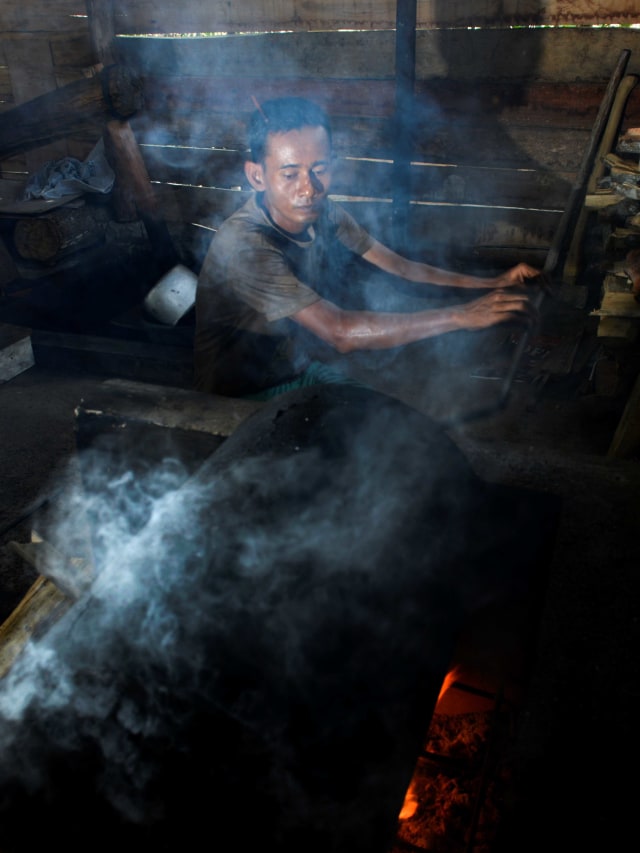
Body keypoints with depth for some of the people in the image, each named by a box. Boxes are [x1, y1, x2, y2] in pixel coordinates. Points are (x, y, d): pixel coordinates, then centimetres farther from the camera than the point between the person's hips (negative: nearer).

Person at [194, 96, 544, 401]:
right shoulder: (244, 245, -31)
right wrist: (462, 315, -37)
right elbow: (340, 333, -37)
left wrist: (490, 284, -11)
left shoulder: (321, 211, -8)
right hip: (246, 395, -7)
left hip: (301, 361, 7)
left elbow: (399, 268, -1)